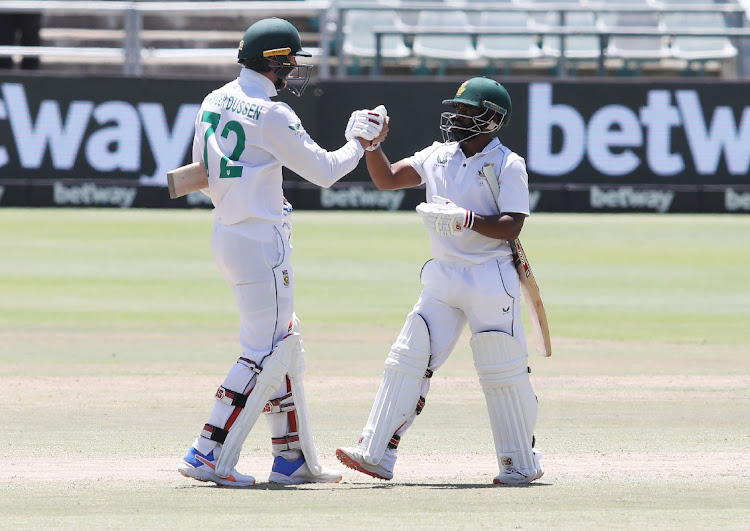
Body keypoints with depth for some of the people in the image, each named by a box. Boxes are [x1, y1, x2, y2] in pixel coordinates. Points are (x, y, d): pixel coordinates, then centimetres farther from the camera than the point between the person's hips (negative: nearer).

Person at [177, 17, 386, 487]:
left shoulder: (213, 103, 9)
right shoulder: (271, 116, -16)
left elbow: (202, 173, 17)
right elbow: (324, 171, -10)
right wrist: (360, 142, 6)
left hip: (226, 233, 9)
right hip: (262, 241, -9)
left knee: (287, 347, 15)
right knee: (266, 352, -6)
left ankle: (293, 458, 18)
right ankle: (208, 456, -11)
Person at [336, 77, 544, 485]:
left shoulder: (507, 165, -7)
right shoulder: (438, 156, 10)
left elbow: (511, 226, -15)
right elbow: (387, 179, 10)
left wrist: (466, 220, -28)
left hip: (491, 280, -6)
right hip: (442, 279, 6)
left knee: (503, 373, 0)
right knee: (407, 359, -3)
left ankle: (522, 463, 14)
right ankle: (377, 455, -4)